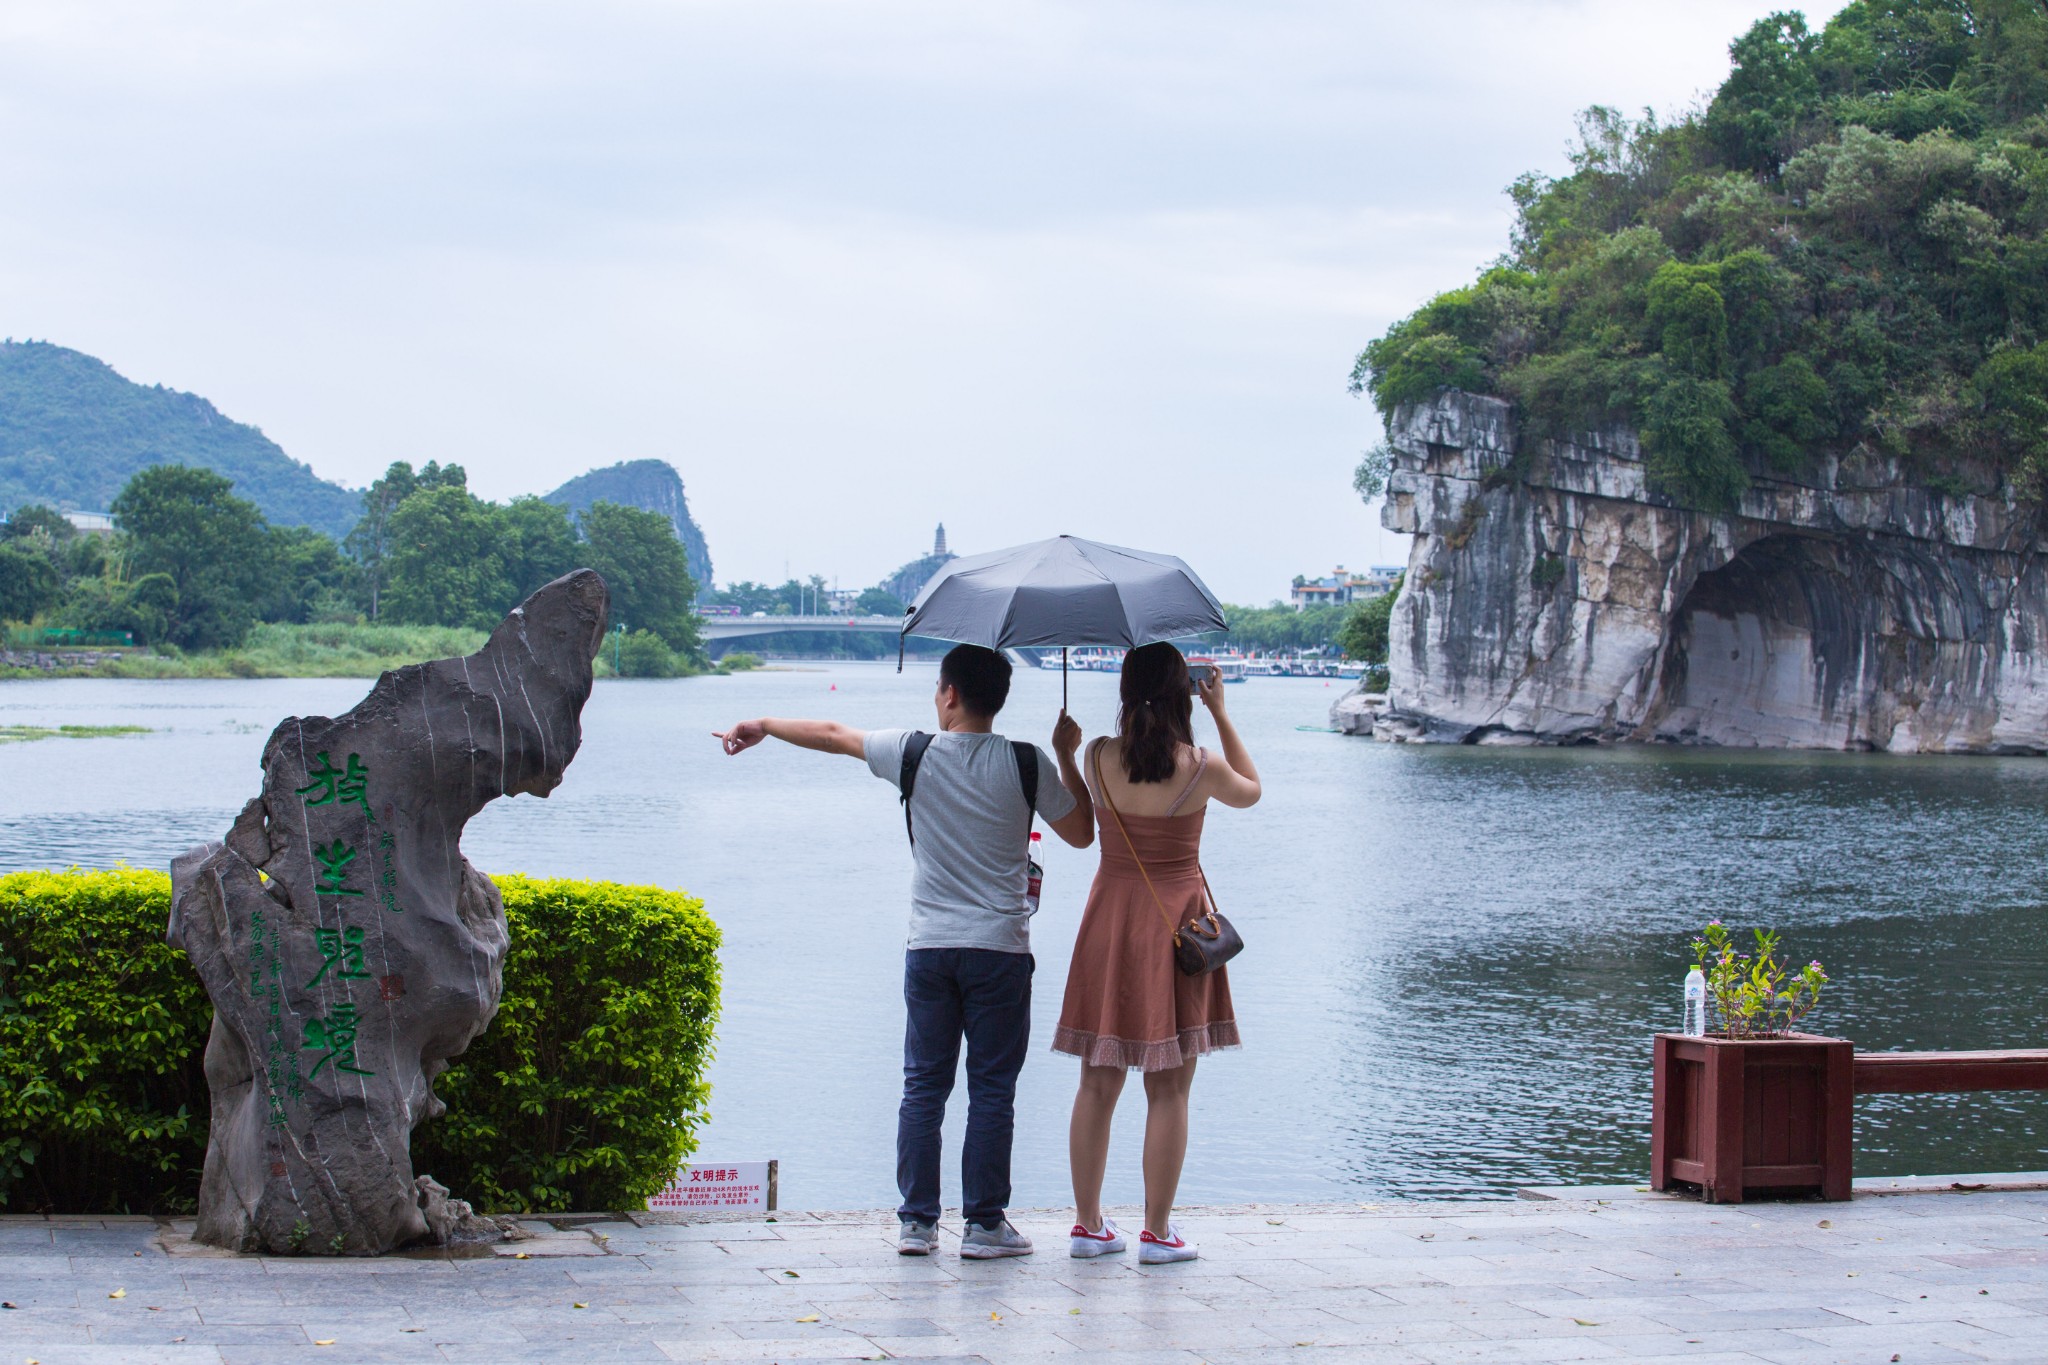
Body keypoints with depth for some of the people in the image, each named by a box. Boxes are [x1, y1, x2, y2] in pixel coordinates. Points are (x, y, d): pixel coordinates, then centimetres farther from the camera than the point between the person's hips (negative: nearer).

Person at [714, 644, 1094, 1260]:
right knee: (991, 1089, 2)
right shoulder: (1026, 764, -4)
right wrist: (1067, 758, 16)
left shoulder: (914, 754, -2)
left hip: (929, 947, 1)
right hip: (999, 948, -1)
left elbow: (832, 735, 13)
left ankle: (916, 1221, 9)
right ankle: (984, 1225, 2)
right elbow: (1081, 833, 7)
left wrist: (761, 726, 28)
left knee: (923, 1086, 9)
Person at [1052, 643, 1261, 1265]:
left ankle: (1088, 1224, 15)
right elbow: (1251, 791, 11)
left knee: (1099, 1083, 10)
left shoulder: (1099, 757, -6)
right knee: (1168, 1089, 4)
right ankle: (1157, 1231, 6)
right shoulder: (1202, 768, -12)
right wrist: (1221, 714, 13)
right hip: (1177, 922, -3)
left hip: (1109, 917, 3)